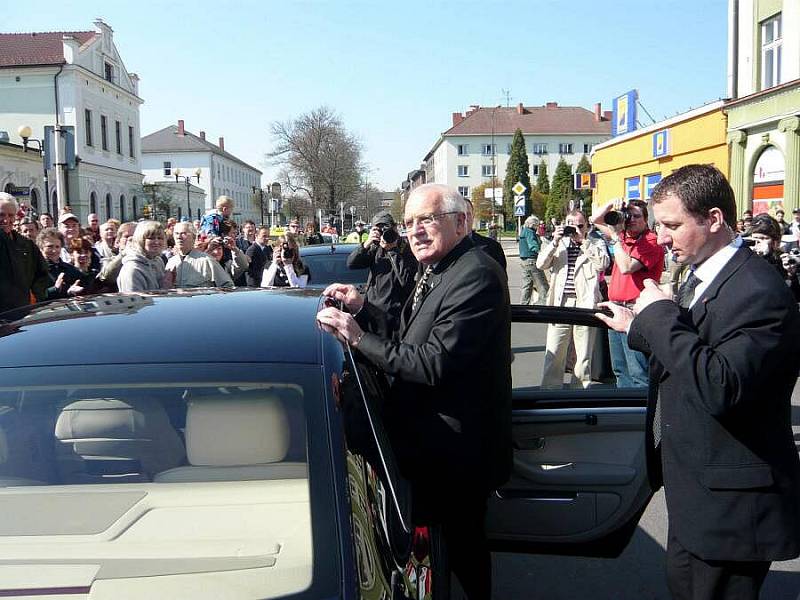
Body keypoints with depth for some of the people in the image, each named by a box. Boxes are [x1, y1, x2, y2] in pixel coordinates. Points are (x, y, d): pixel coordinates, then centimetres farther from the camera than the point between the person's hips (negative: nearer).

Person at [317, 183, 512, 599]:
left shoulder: (475, 276, -23)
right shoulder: (439, 270, 10)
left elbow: (433, 363, -28)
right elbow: (412, 338, 12)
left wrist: (357, 338, -23)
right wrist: (363, 308, 0)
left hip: (454, 452, -9)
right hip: (434, 442, 9)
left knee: (461, 545, 9)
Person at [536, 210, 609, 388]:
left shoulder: (596, 244, 9)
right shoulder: (558, 243, 15)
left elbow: (602, 264, -11)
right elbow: (541, 264, 3)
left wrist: (583, 241, -11)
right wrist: (555, 242, -7)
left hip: (585, 305, -1)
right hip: (560, 303, 1)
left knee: (584, 356, 6)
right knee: (554, 354, 0)